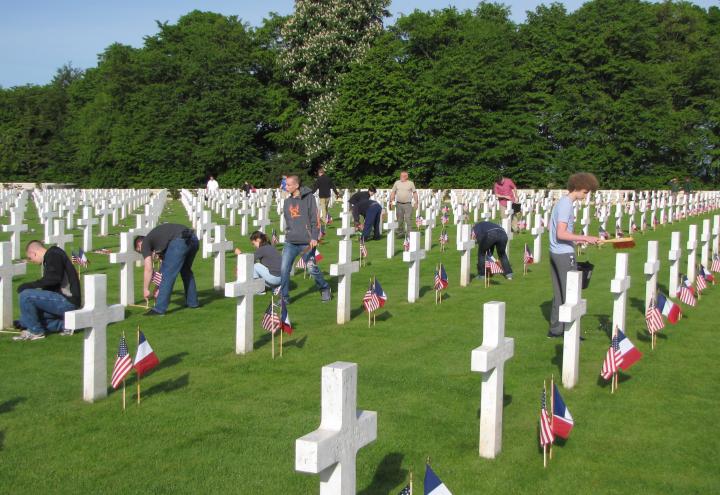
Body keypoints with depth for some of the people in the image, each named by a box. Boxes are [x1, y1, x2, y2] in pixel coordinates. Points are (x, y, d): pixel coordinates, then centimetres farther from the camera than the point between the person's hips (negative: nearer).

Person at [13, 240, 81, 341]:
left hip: (67, 300, -11)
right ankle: (63, 324, 11)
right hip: (64, 300, 11)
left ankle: (35, 331, -6)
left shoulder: (53, 255, -8)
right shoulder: (53, 256, 23)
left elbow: (54, 279, -24)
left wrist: (30, 285, -17)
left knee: (25, 295, -20)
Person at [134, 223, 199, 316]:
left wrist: (145, 289, 19)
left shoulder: (145, 243, 16)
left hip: (180, 241, -8)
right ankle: (193, 302, 36)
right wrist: (160, 288, 42)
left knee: (168, 275, 0)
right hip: (193, 239, 8)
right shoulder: (157, 238, 37)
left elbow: (148, 269, 8)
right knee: (186, 271, 28)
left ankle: (159, 309, 1)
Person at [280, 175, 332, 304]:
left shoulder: (308, 198, -4)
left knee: (312, 269, 0)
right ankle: (284, 297, 5)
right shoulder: (287, 201, 13)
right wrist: (288, 234, 16)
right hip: (290, 242, 5)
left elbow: (315, 218, -8)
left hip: (307, 243, -5)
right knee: (284, 269, -5)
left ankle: (325, 289, 24)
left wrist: (314, 237, -14)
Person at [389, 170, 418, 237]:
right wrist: (391, 201, 4)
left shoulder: (410, 183, 5)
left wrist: (416, 202, -1)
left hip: (408, 204, -2)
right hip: (399, 204, 3)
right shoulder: (397, 183, 10)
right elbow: (393, 192, 12)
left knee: (408, 219, -8)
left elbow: (414, 193, 6)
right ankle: (400, 233, 17)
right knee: (399, 219, 7)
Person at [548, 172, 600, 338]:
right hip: (565, 254, -10)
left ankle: (555, 329, 20)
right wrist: (585, 238, -22)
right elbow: (561, 234, -23)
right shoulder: (566, 205, -16)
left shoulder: (562, 202, 13)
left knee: (559, 292, 14)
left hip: (555, 253, 10)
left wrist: (576, 239, 19)